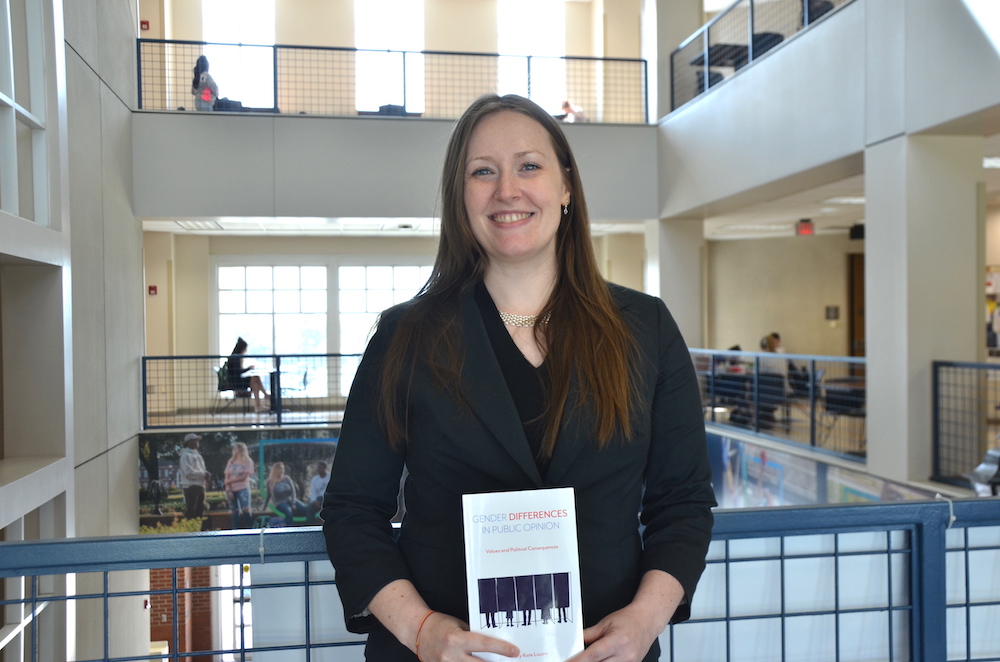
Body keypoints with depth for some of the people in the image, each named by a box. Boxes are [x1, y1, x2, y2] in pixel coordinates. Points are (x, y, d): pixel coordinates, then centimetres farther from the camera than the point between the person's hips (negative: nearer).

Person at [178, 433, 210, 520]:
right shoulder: (186, 455, -10)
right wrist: (203, 474, -17)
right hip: (191, 486, -9)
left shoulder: (198, 455, 19)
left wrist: (206, 475, -1)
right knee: (190, 512, -8)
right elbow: (189, 472, -20)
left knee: (200, 510, 13)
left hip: (200, 486, 9)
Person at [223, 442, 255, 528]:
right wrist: (228, 490, -7)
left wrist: (230, 481, -6)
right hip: (232, 490, 4)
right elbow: (226, 477, 5)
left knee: (246, 509, -14)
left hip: (243, 489, -4)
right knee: (234, 511, 3)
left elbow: (244, 477, -8)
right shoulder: (231, 462, 11)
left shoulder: (247, 461, 0)